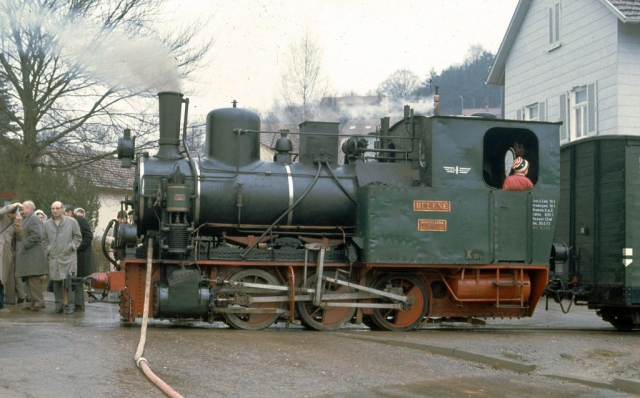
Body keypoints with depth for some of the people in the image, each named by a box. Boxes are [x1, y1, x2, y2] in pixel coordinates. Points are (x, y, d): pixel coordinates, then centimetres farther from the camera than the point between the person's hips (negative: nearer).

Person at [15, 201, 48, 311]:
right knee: (29, 279, 9)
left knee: (34, 278, -11)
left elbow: (36, 235, -20)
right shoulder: (26, 219, 20)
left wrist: (25, 245, -17)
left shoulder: (34, 219, -10)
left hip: (33, 254, -10)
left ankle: (39, 302, -11)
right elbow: (22, 235, 24)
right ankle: (33, 302, 12)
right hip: (26, 255, 10)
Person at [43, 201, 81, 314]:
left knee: (69, 283, -7)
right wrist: (48, 251, 9)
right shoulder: (47, 224, 10)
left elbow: (78, 238, 5)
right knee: (56, 283, 4)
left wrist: (71, 247, -6)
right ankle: (59, 305, 11)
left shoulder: (71, 222, 1)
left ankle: (70, 305, -1)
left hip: (68, 257, -3)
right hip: (54, 258, 3)